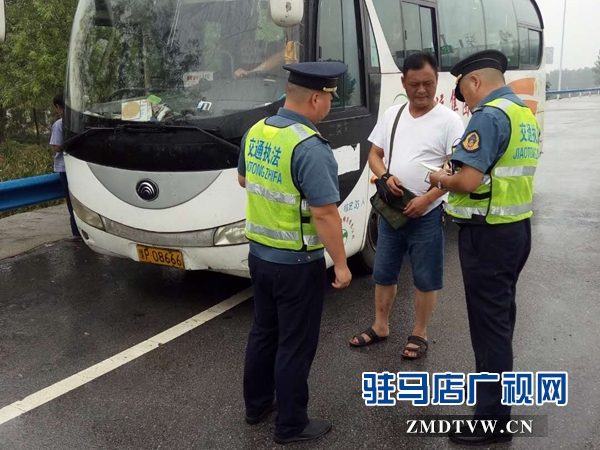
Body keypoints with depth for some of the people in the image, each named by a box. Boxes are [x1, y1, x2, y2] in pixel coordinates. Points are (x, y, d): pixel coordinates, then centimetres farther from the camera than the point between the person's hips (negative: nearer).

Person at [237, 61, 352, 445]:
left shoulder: (256, 132, 1)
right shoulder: (310, 147, -25)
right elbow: (325, 214, -25)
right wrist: (341, 265, -15)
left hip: (259, 254, 8)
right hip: (298, 263, -8)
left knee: (263, 332, 22)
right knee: (295, 344, 7)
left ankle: (257, 404, 38)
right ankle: (292, 424, 23)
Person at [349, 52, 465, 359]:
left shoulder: (448, 120, -9)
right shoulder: (391, 115, 7)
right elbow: (374, 155, 10)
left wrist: (426, 199, -20)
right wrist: (385, 177, -11)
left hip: (427, 214, -5)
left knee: (425, 279, 8)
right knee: (384, 273, 16)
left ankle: (419, 334, 25)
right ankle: (380, 326, 33)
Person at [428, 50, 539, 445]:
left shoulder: (489, 115, -18)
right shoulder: (527, 115, 13)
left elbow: (468, 181, -26)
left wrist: (441, 180, -5)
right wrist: (456, 177, 15)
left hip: (488, 235, -10)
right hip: (518, 228, 10)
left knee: (488, 324, -2)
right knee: (502, 316, 22)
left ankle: (494, 420, 9)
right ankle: (498, 388, 41)